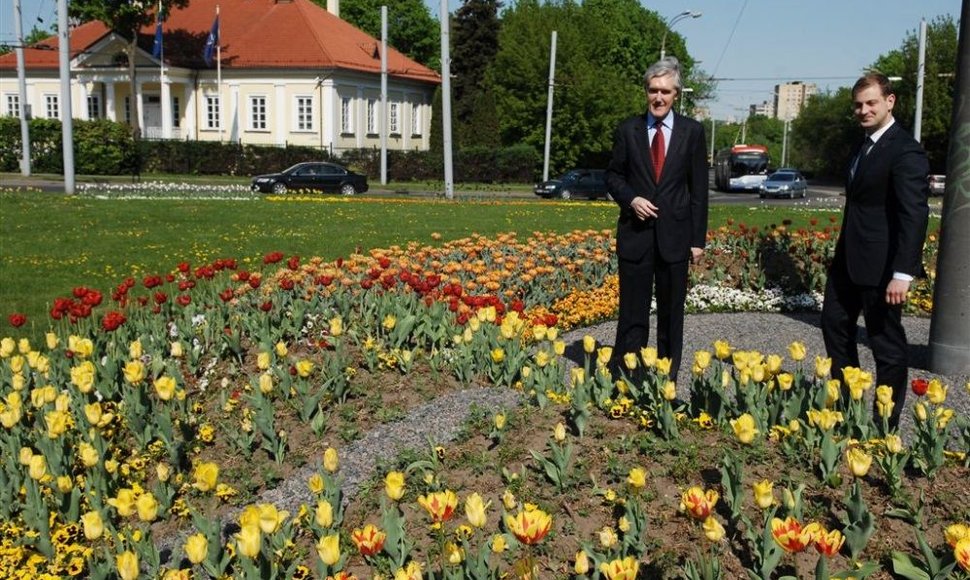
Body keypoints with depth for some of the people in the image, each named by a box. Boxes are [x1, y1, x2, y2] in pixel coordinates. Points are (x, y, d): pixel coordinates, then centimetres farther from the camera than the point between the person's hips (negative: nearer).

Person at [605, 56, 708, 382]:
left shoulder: (692, 132, 2)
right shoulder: (628, 130, 3)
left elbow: (699, 189, 2)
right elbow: (613, 175, 10)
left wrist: (698, 239, 0)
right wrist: (630, 198, -11)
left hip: (674, 235, 0)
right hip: (636, 233, 0)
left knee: (672, 314, 9)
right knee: (632, 312, 4)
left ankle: (668, 382, 19)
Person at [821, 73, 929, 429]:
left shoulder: (905, 152, -17)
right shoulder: (866, 145, 13)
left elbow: (915, 215, -24)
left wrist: (903, 273, -29)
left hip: (879, 266, -10)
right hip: (849, 259, 10)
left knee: (886, 342, 2)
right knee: (835, 323, 19)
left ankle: (886, 422, 15)